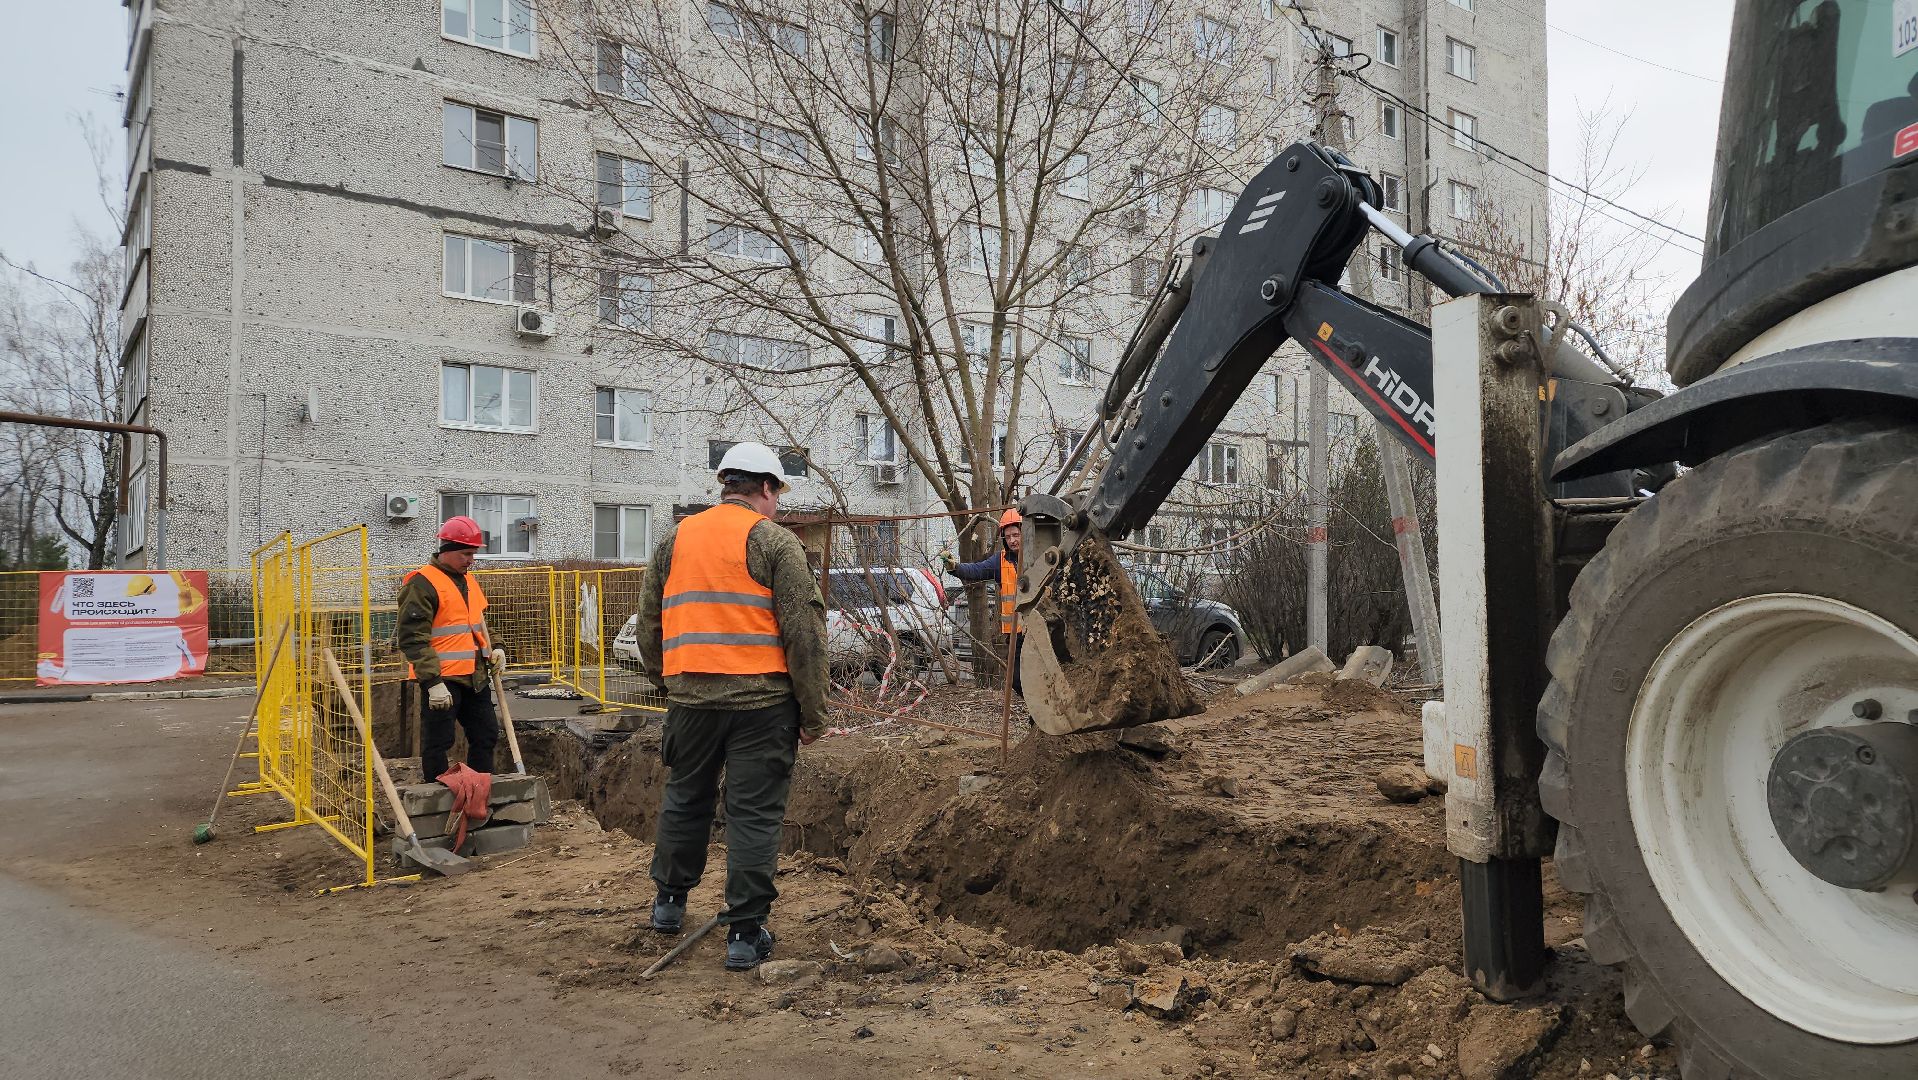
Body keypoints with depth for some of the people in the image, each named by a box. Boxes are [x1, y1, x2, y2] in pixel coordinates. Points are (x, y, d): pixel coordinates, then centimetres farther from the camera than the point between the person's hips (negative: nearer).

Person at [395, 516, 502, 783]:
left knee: (486, 735, 13)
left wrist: (490, 651, 10)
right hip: (441, 680, -8)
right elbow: (412, 638, -18)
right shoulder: (422, 583, -12)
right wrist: (433, 683, -23)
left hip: (475, 677, 9)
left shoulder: (469, 580, 15)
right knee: (437, 743, 1)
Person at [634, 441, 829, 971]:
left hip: (690, 697, 5)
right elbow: (803, 633, -9)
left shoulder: (675, 539, 11)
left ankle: (669, 901, 37)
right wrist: (812, 712, -4)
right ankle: (745, 933, 7)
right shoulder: (775, 542, -5)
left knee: (685, 799, 21)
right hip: (762, 700, -5)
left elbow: (649, 623, 17)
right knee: (755, 813, 2)